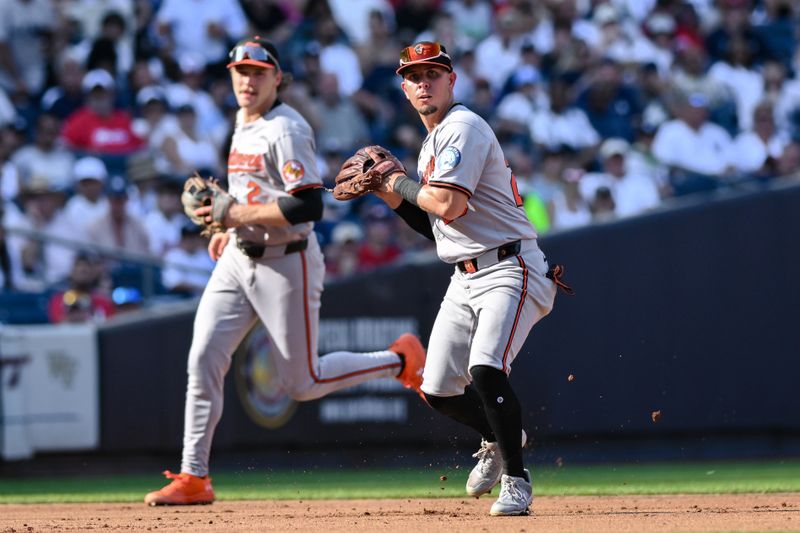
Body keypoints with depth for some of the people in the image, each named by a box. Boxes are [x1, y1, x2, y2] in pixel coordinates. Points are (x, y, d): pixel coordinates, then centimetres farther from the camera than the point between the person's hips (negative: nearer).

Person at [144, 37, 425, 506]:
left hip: (287, 264, -8)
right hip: (239, 259, 8)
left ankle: (400, 361, 23)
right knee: (203, 359, -6)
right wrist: (231, 228, 14)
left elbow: (309, 206, -25)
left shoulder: (286, 129, -17)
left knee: (303, 383, 2)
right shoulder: (244, 124, 11)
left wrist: (237, 215, -22)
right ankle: (193, 479, -3)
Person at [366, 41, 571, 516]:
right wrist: (393, 197, 10)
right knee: (438, 389, 9)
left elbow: (449, 205, -23)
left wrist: (405, 184, -6)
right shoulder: (432, 144, 18)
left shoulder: (463, 128, -11)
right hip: (466, 278, 10)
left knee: (486, 370, -28)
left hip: (509, 269, -10)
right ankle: (499, 440, 37)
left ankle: (516, 479, -15)